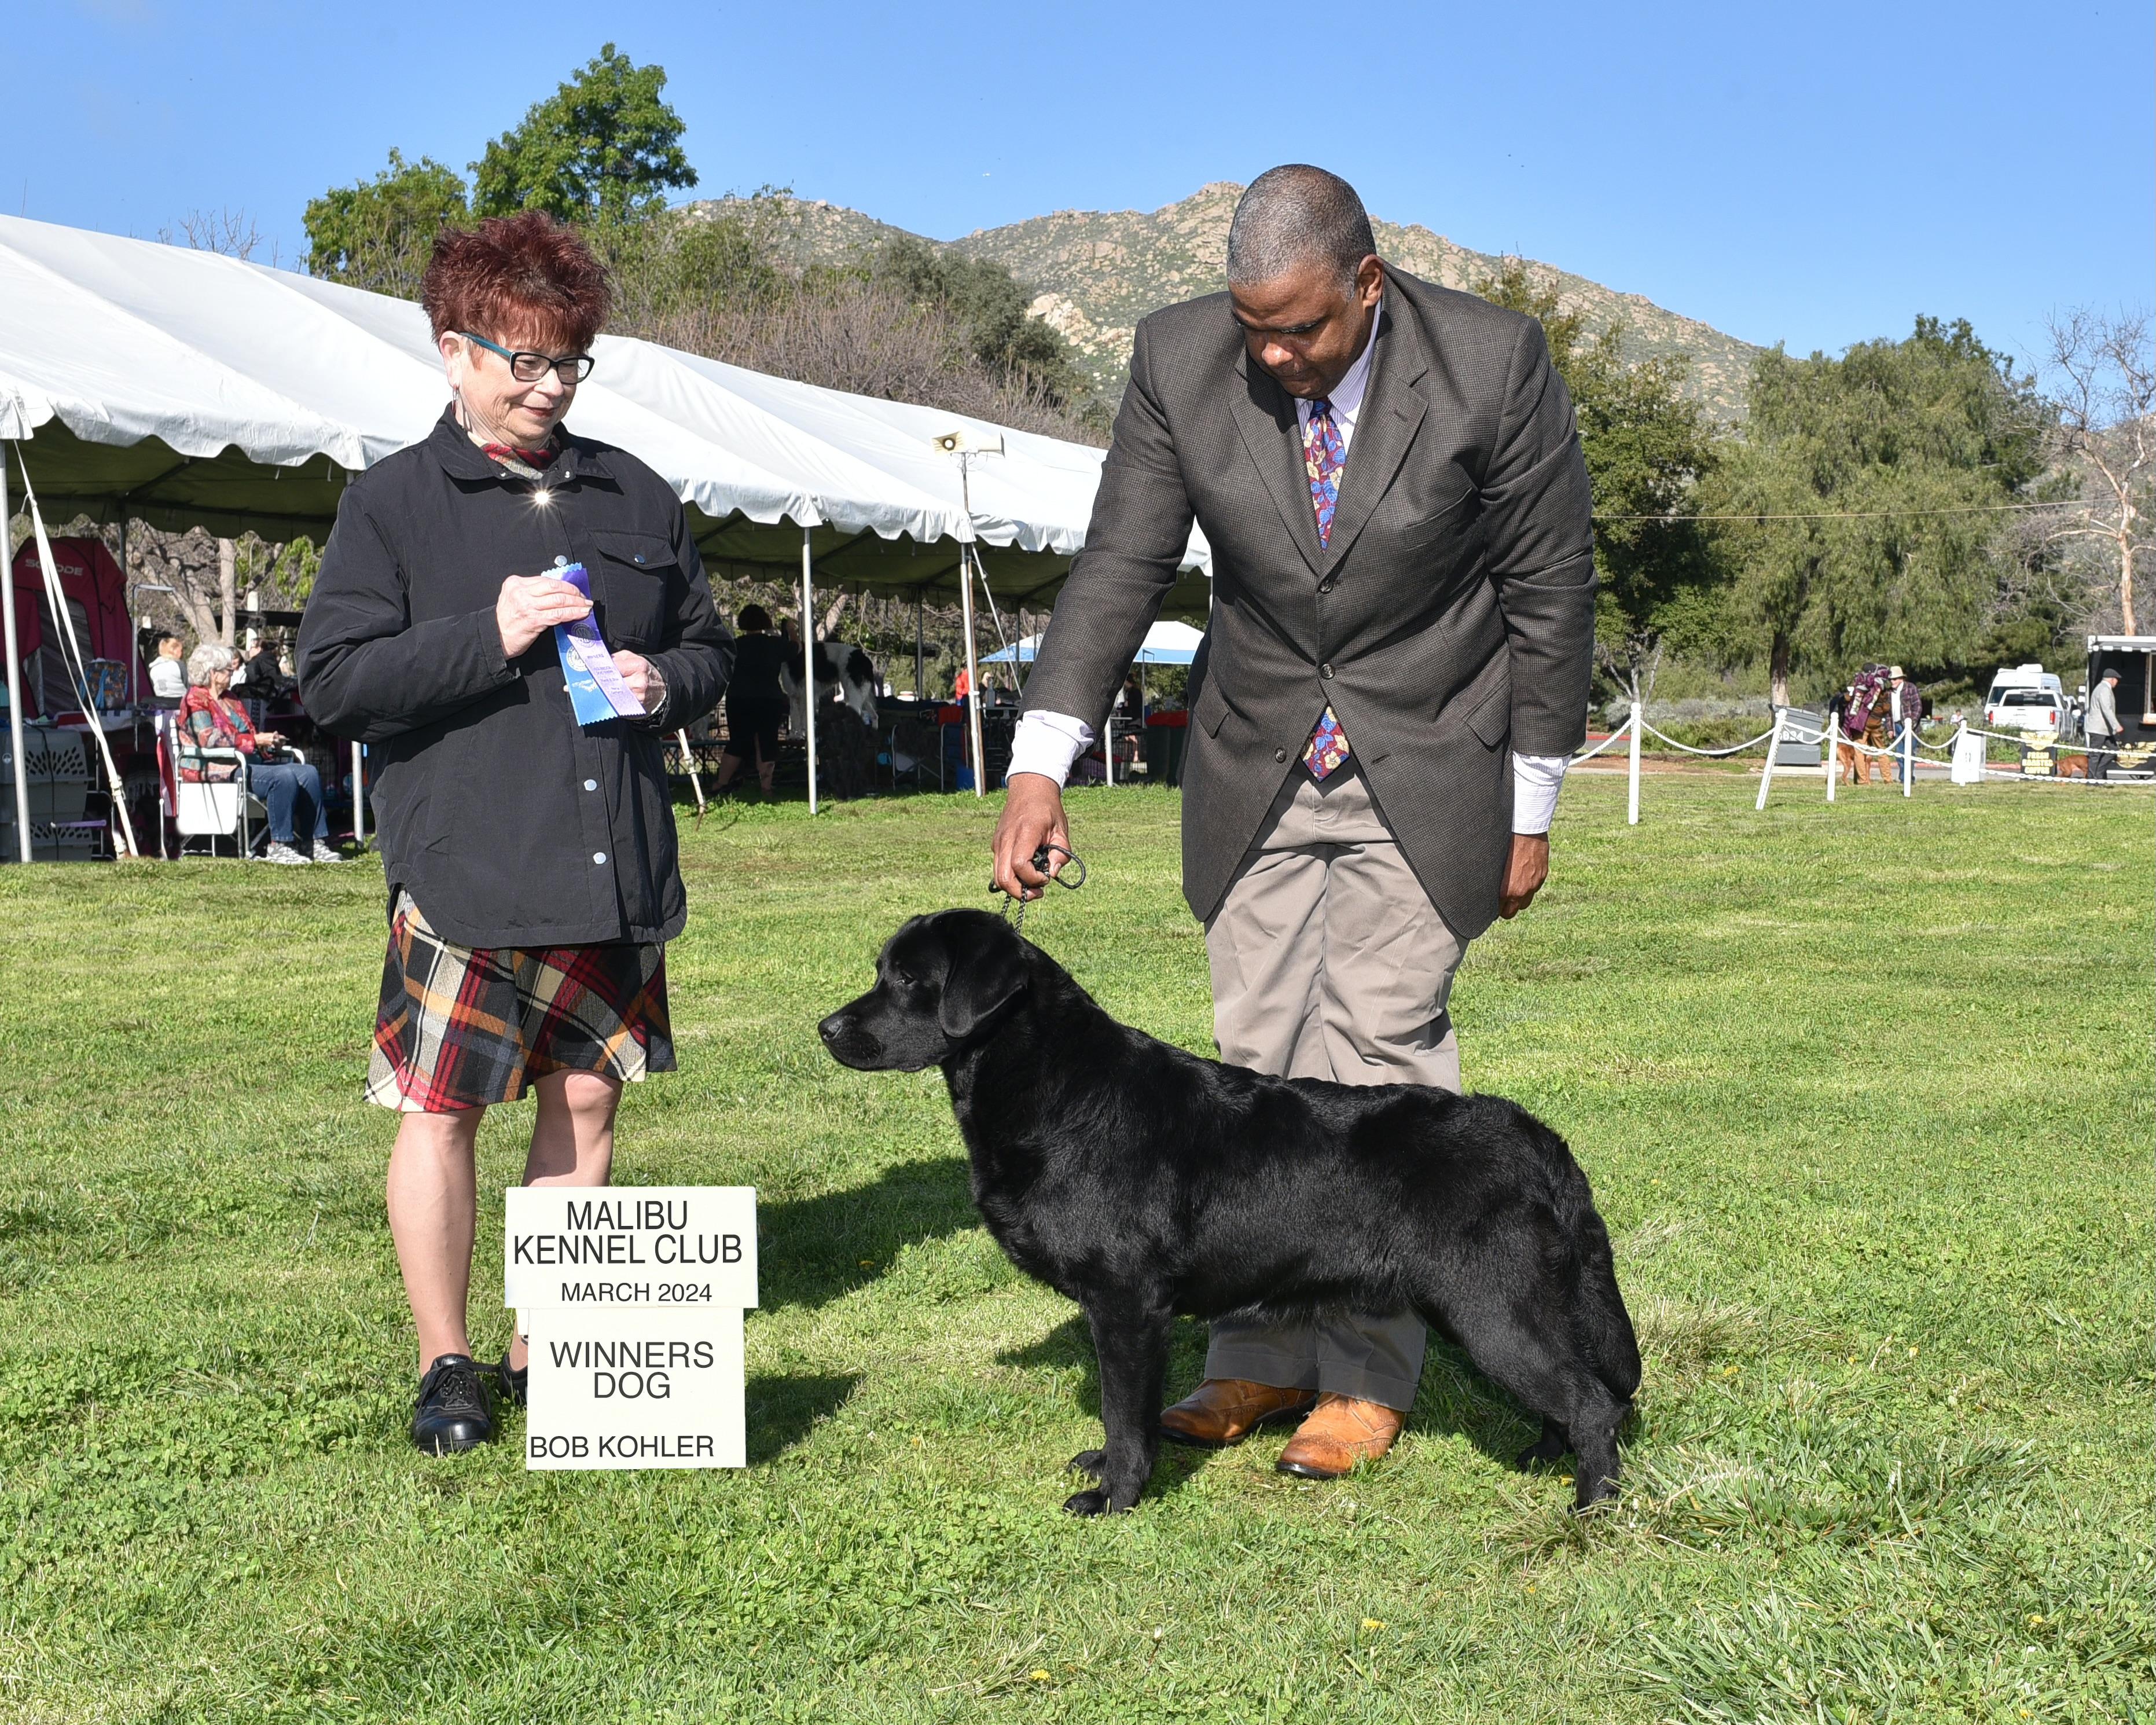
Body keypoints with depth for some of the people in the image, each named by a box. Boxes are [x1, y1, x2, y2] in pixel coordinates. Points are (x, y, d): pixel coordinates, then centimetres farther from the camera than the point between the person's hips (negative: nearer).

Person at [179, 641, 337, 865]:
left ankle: (316, 844, -16)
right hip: (224, 769, -9)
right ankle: (279, 847, -29)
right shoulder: (195, 699, -1)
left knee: (308, 772, -13)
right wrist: (255, 740, -18)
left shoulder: (231, 700, 26)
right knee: (284, 776, -31)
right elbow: (210, 740, -15)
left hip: (252, 763, 9)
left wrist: (267, 740, 5)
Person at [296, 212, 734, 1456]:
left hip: (614, 870, 4)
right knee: (442, 1113, -1)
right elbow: (332, 680, -7)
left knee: (586, 1099, 9)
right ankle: (446, 1365, 15)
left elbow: (711, 644, 22)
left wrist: (668, 682, -2)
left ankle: (550, 1349, 23)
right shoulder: (394, 501, 0)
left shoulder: (636, 495, 13)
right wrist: (489, 637, -17)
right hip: (465, 870, -4)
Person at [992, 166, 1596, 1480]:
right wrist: (1042, 764, -16)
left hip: (1424, 770, -3)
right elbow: (1121, 566, -6)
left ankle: (1369, 1377, 4)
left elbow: (1550, 591, -8)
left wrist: (1532, 811, -5)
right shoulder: (1182, 359, -10)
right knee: (1260, 1059, 5)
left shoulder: (1494, 364, -17)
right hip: (1259, 766, 3)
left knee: (1378, 1055, -7)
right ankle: (1262, 1359, 15)